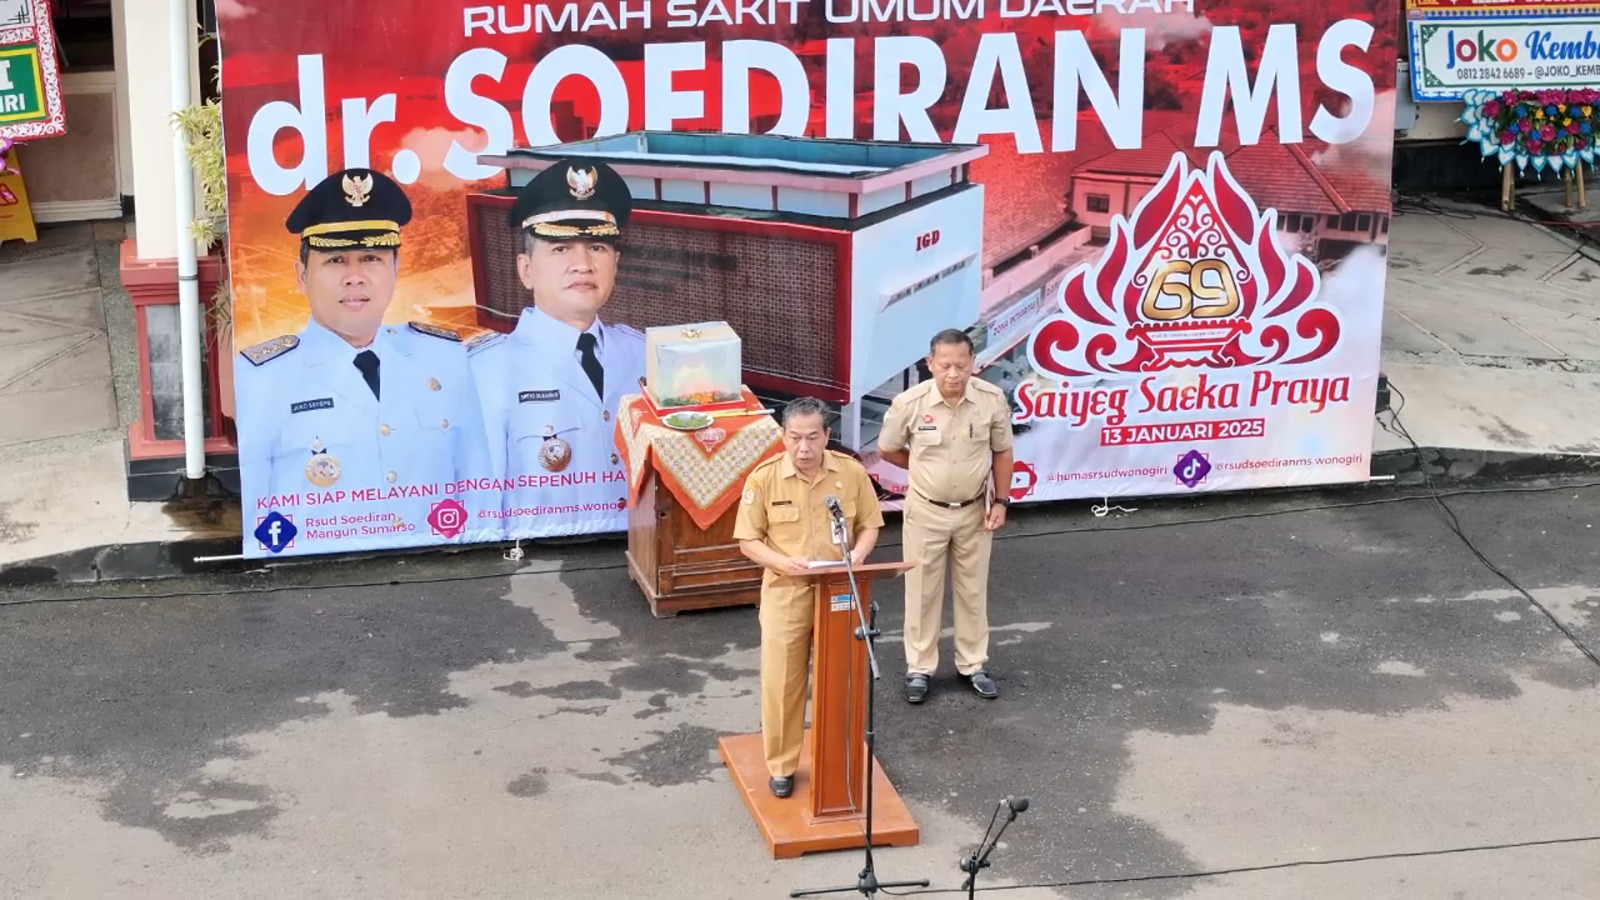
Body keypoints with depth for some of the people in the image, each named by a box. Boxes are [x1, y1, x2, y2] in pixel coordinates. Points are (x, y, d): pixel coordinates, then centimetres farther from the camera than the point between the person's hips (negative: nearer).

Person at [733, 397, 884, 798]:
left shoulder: (852, 472, -5)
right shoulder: (764, 478, -10)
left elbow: (869, 524, 6)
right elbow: (748, 540, -5)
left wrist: (857, 555, -15)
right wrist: (783, 562, -23)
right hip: (785, 593, -1)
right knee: (781, 681, 4)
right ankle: (781, 765, 18)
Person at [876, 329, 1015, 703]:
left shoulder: (992, 400, -16)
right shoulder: (910, 403, -20)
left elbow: (1002, 452, 0)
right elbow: (887, 450, -1)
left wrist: (1001, 500, -2)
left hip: (974, 511, 2)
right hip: (926, 511, -1)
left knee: (972, 589, 14)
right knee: (922, 590, 8)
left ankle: (974, 664, 28)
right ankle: (919, 668, 20)